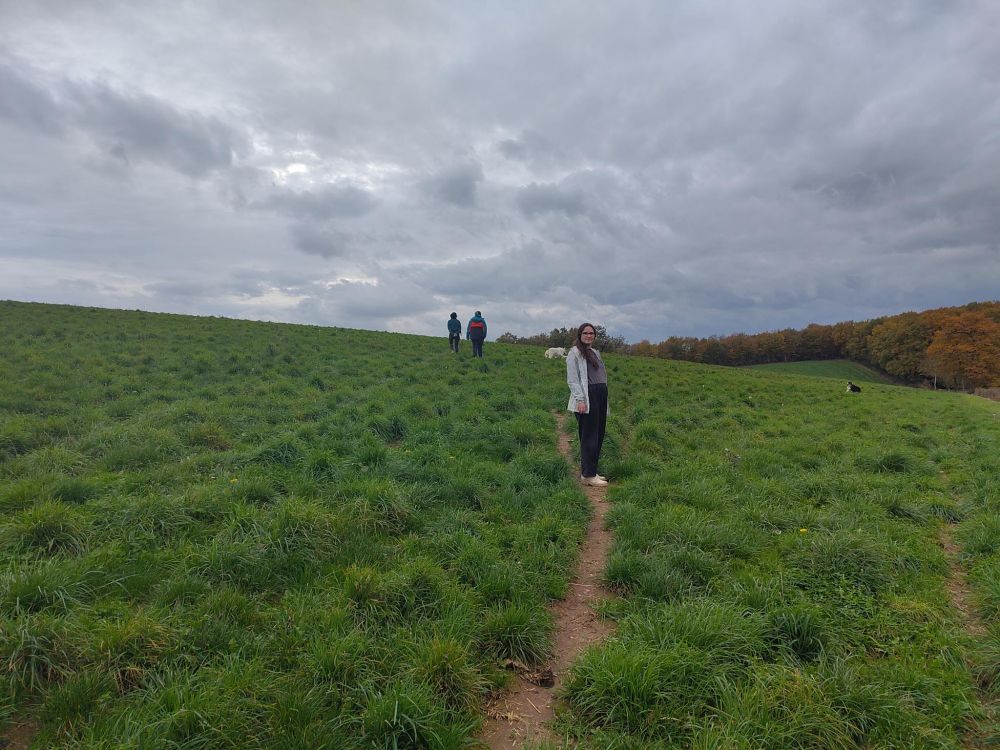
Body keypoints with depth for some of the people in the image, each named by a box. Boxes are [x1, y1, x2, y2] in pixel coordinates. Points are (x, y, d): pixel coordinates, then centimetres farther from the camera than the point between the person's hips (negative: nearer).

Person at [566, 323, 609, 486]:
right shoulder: (574, 352, -2)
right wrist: (580, 399, -18)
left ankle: (591, 471, 18)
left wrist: (604, 395, 16)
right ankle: (587, 475, 0)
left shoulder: (595, 352, 22)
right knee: (589, 436, -6)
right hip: (587, 398, -8)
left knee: (599, 435, 9)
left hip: (600, 396, 8)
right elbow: (572, 379, -9)